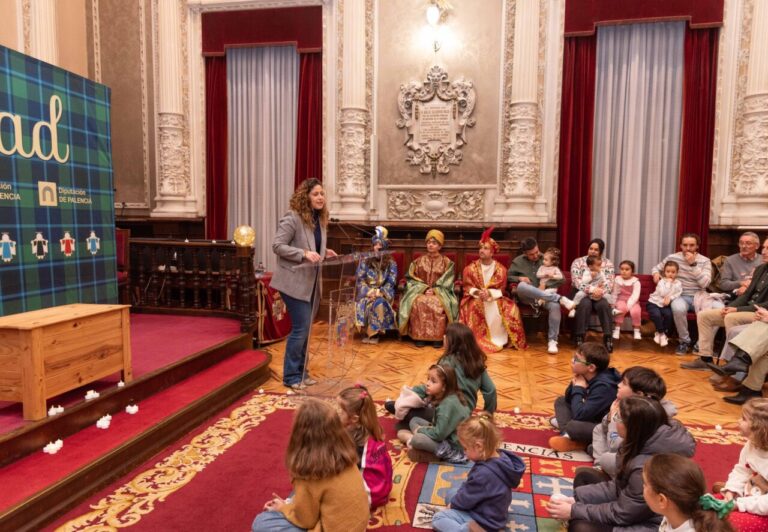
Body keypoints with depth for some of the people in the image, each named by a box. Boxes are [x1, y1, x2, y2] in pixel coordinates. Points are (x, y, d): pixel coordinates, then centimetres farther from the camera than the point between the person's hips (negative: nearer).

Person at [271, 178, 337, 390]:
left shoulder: (320, 219, 9)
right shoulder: (292, 218, -14)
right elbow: (277, 246, -18)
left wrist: (324, 252, 1)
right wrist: (304, 253, -27)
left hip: (311, 282, 8)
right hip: (294, 282, -8)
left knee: (305, 328, 14)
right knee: (301, 328, -6)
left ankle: (300, 372, 26)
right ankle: (291, 376, 8)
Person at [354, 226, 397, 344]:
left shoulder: (391, 263, 8)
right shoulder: (365, 261, 10)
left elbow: (391, 282, -2)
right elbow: (359, 280, 2)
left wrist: (379, 292, -18)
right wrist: (369, 291, -15)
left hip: (383, 293, -1)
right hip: (366, 292, 1)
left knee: (379, 303, -35)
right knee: (364, 303, -34)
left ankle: (375, 332, -23)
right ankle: (365, 331, -21)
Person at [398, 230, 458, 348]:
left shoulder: (447, 262, 6)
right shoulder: (418, 261, 10)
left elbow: (447, 282, -1)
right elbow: (412, 278, 5)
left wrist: (434, 290, -15)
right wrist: (424, 288, -11)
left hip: (440, 292, -1)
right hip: (420, 290, 1)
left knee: (439, 304, -35)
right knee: (417, 303, -33)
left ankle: (438, 337, -25)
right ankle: (419, 336, -25)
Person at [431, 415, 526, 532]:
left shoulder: (484, 473, -34)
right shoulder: (500, 457, -6)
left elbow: (466, 500, -19)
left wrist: (453, 504, 1)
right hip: (490, 513, 10)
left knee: (438, 519, -9)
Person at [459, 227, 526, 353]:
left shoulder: (501, 269, -1)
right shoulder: (470, 268, 0)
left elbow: (500, 290, -4)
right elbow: (467, 287, -3)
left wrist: (489, 293, -24)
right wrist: (477, 292, -23)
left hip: (494, 298, 1)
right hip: (475, 298, 0)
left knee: (510, 308, -26)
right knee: (475, 307, -35)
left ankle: (498, 339, -13)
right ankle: (480, 339, -26)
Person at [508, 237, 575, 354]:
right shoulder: (518, 261, 8)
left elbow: (561, 279, 5)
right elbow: (507, 276, 9)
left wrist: (545, 285, -9)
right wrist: (519, 278, -11)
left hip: (546, 295, 1)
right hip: (527, 297, 0)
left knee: (555, 305, -35)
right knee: (521, 286, -37)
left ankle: (552, 341, -24)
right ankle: (560, 298, -36)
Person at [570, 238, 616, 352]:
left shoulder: (608, 263, 7)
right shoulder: (578, 262, 0)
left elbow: (610, 283, -5)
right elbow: (576, 281, -14)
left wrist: (601, 292, -26)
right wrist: (592, 289, -31)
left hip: (601, 296, 2)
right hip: (582, 294, -1)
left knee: (604, 305, -31)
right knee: (585, 304, -33)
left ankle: (608, 337, -24)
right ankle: (579, 337, -27)